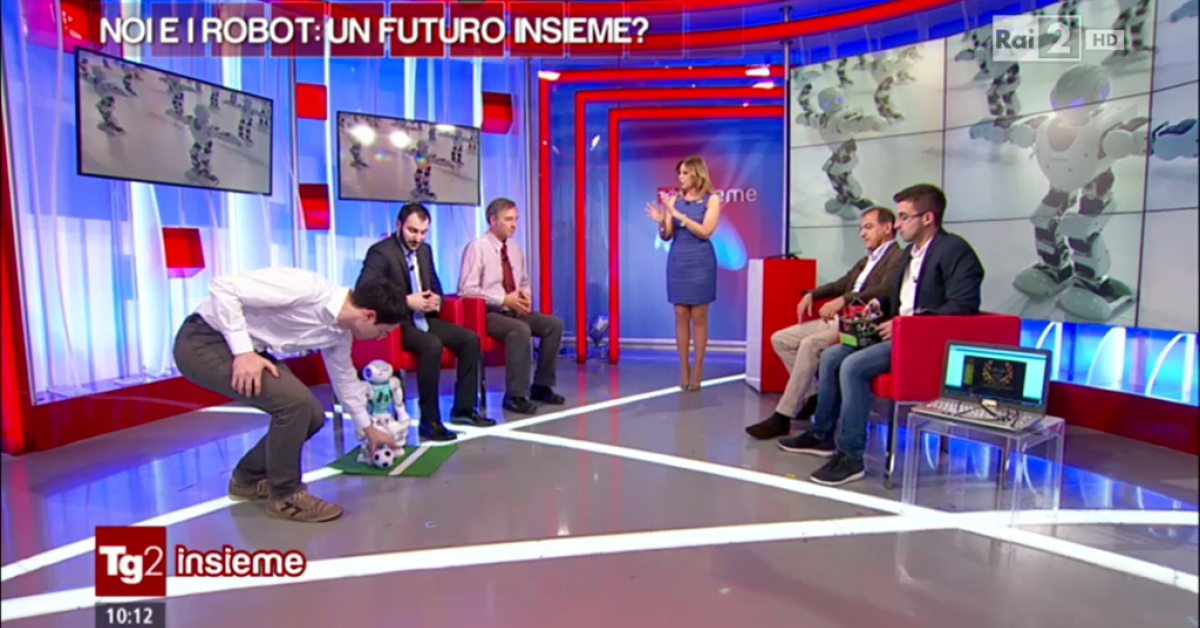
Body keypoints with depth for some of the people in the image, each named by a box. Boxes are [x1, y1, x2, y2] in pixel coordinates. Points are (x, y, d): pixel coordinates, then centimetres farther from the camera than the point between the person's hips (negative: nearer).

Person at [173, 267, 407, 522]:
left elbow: (344, 376, 15)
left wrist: (367, 428, 25)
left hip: (245, 349, 9)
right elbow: (223, 287, -27)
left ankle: (248, 479, 26)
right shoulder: (305, 288, -29)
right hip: (202, 343, -9)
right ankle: (285, 496, -3)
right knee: (295, 401, -23)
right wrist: (243, 351, -31)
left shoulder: (339, 333, -2)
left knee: (310, 415, 3)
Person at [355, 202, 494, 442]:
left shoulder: (425, 250, 11)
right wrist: (407, 301, -27)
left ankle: (463, 408, 4)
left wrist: (436, 300, -4)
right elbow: (363, 291, -25)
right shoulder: (380, 252, -13)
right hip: (395, 321, -8)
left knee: (470, 339, -7)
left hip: (422, 318, 8)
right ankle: (430, 420, -22)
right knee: (432, 345, -34)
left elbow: (435, 286, 21)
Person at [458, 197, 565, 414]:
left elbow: (524, 281, 24)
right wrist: (504, 299, -20)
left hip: (514, 310, 7)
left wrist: (525, 293, -1)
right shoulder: (477, 247, -9)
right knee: (521, 330, -35)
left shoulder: (514, 248, 12)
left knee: (554, 323, -12)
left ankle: (542, 386, -2)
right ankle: (515, 395, -24)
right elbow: (466, 289, -16)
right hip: (488, 313, -7)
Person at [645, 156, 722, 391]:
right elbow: (666, 236, 5)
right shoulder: (674, 199, 7)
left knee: (698, 317, 0)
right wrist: (661, 222, -16)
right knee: (681, 316, 3)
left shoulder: (711, 199, -1)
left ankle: (697, 368, 7)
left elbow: (705, 231, -13)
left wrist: (680, 216, -19)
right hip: (677, 261, 3)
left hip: (700, 262, -3)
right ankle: (683, 368, 9)